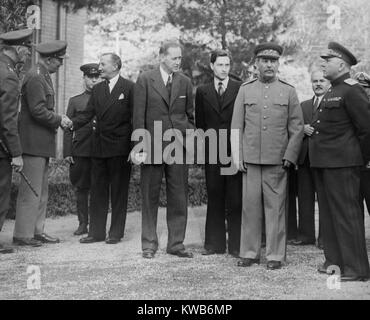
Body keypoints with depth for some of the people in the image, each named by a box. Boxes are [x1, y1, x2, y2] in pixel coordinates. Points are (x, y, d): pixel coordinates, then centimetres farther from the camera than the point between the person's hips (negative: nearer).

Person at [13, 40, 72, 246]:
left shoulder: (44, 76, 18)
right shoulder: (35, 78, -14)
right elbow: (38, 111, -20)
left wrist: (56, 121, 7)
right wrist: (59, 120, -10)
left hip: (42, 143, 10)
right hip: (34, 142, -10)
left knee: (41, 190, 13)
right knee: (31, 190, -6)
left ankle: (37, 231, 19)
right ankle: (23, 235, 0)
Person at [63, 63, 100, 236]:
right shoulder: (75, 101, 11)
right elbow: (68, 129, 9)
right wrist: (67, 152, 1)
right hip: (80, 152, 1)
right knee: (81, 188, 6)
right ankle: (83, 223, 14)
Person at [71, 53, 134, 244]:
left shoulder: (129, 88, -4)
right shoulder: (97, 89, 14)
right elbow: (88, 113, 8)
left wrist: (135, 146, -12)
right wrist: (72, 123, -11)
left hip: (120, 148, -6)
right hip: (99, 148, 6)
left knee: (118, 192, 3)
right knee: (97, 191, 8)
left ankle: (116, 232, 10)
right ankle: (96, 232, 15)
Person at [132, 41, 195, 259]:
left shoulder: (185, 82, 9)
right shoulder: (145, 80, 0)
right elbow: (139, 116, -2)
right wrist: (140, 146, -7)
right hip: (152, 146, -2)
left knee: (179, 198, 4)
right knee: (150, 197, 5)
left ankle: (176, 243, 15)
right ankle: (149, 244, 15)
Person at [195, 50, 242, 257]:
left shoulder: (241, 89, 3)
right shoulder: (202, 92, 11)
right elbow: (199, 123, 12)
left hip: (235, 152, -2)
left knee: (235, 200, 0)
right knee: (214, 199, 7)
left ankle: (236, 245, 7)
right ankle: (215, 243, 15)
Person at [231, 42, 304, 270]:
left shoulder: (289, 91, 6)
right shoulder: (245, 90, 9)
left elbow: (297, 128, 5)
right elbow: (236, 126, 9)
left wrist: (289, 157, -3)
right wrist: (238, 157, 2)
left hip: (277, 161, -1)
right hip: (250, 160, 1)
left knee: (276, 208, 1)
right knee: (250, 206, 3)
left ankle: (276, 255, 9)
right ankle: (250, 253, 13)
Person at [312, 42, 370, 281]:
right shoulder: (332, 92, 17)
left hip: (341, 163, -10)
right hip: (324, 162, 10)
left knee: (346, 213, -5)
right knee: (328, 213, 14)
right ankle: (335, 260, 25)